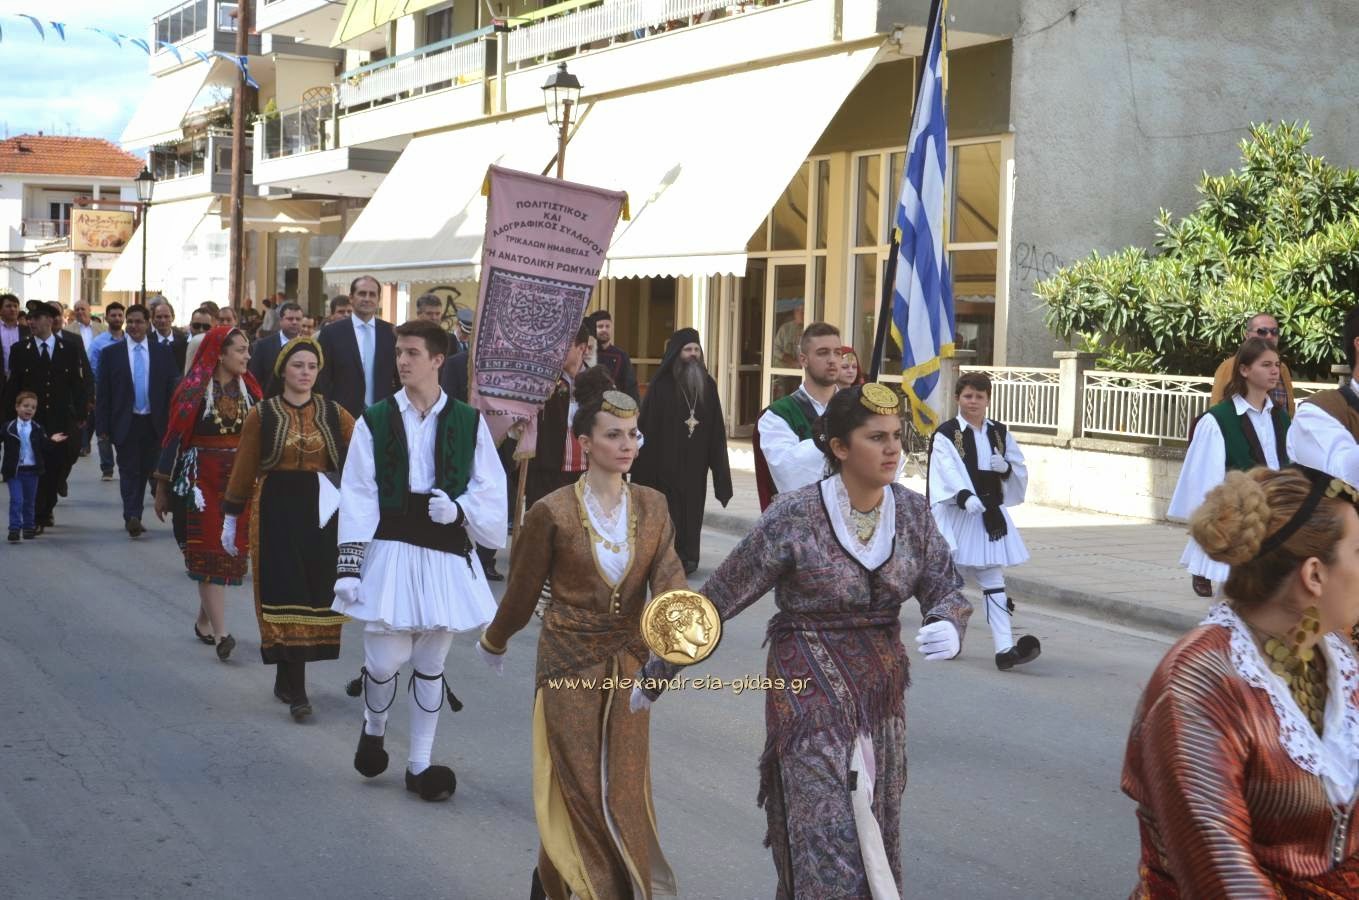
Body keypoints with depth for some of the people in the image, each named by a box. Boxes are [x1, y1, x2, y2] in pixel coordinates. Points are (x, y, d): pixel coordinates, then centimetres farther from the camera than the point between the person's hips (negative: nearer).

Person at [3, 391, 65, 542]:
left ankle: (29, 528, 24)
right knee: (16, 500, -9)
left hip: (32, 471, 2)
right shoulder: (8, 428, -2)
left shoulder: (38, 429, 3)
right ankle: (14, 529, -4)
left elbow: (44, 450, 0)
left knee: (30, 501, 12)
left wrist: (52, 441, -17)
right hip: (14, 471, -2)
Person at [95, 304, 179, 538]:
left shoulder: (163, 352, 5)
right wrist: (103, 426, -5)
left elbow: (172, 388, 4)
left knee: (145, 471, 9)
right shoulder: (112, 353, 2)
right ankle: (132, 517, -12)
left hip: (154, 423, 2)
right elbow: (103, 393, 1)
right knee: (129, 471, -7)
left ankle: (134, 517, 21)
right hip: (125, 423, -2)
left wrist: (172, 423, -2)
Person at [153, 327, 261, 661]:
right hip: (203, 481, -4)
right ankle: (220, 634, -13)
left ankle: (204, 622, 22)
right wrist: (163, 489, 1)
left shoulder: (249, 388, 8)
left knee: (230, 553, 6)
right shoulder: (194, 389, -3)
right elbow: (175, 436, -1)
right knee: (211, 554, -8)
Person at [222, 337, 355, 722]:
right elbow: (244, 468, 3)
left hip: (321, 514, 2)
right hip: (277, 513, -2)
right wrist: (231, 517, 4)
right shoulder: (262, 415, 1)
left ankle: (286, 678, 21)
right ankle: (296, 691, -6)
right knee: (286, 594, -6)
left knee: (315, 595, 5)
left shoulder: (333, 413, 6)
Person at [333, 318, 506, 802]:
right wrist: (348, 567, -7)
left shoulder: (468, 422, 3)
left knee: (430, 662, 7)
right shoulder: (375, 420, 0)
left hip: (446, 555, 1)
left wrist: (458, 509, -13)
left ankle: (419, 764, 20)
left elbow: (490, 489, 7)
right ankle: (373, 726, 29)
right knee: (385, 659, -4)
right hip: (389, 551, -1)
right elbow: (356, 498, -2)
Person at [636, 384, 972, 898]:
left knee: (873, 840, 16)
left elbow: (946, 590, 2)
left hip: (881, 691, 6)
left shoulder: (912, 512, -2)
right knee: (831, 838, -9)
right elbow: (716, 601, -10)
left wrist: (950, 627, -24)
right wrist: (653, 676, -3)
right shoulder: (794, 518, -16)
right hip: (810, 691, -6)